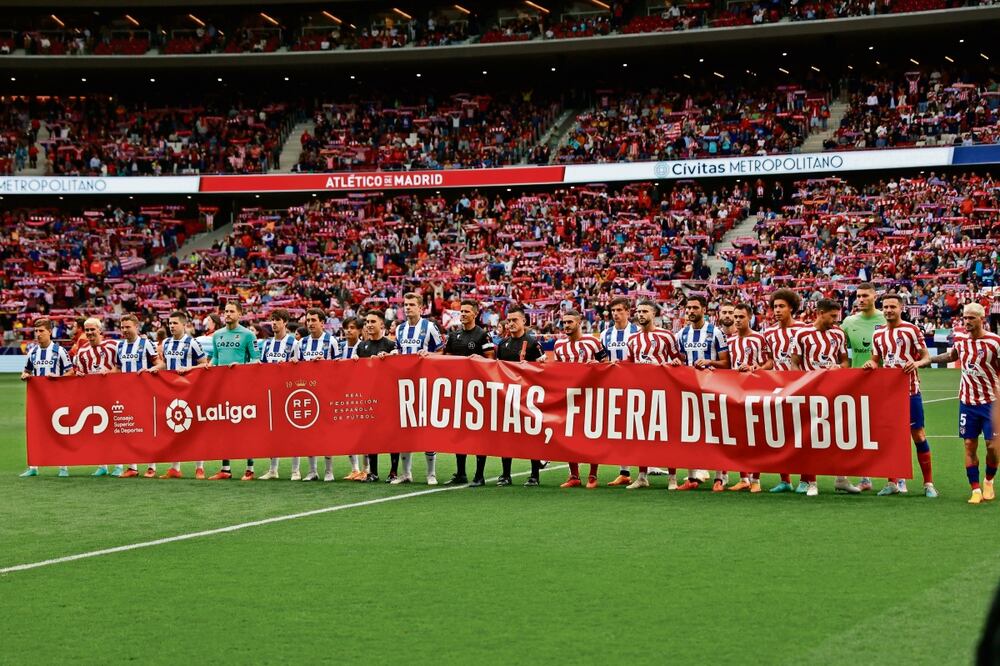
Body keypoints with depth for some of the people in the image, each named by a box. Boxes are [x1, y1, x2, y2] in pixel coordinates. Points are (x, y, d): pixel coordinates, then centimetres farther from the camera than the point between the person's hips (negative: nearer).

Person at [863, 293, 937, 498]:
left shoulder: (911, 330, -4)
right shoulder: (878, 334, 10)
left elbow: (926, 357, -3)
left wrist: (917, 363, -24)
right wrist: (871, 364, -5)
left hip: (909, 390, -4)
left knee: (918, 435, -3)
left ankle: (928, 483, 4)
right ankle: (893, 482, 13)